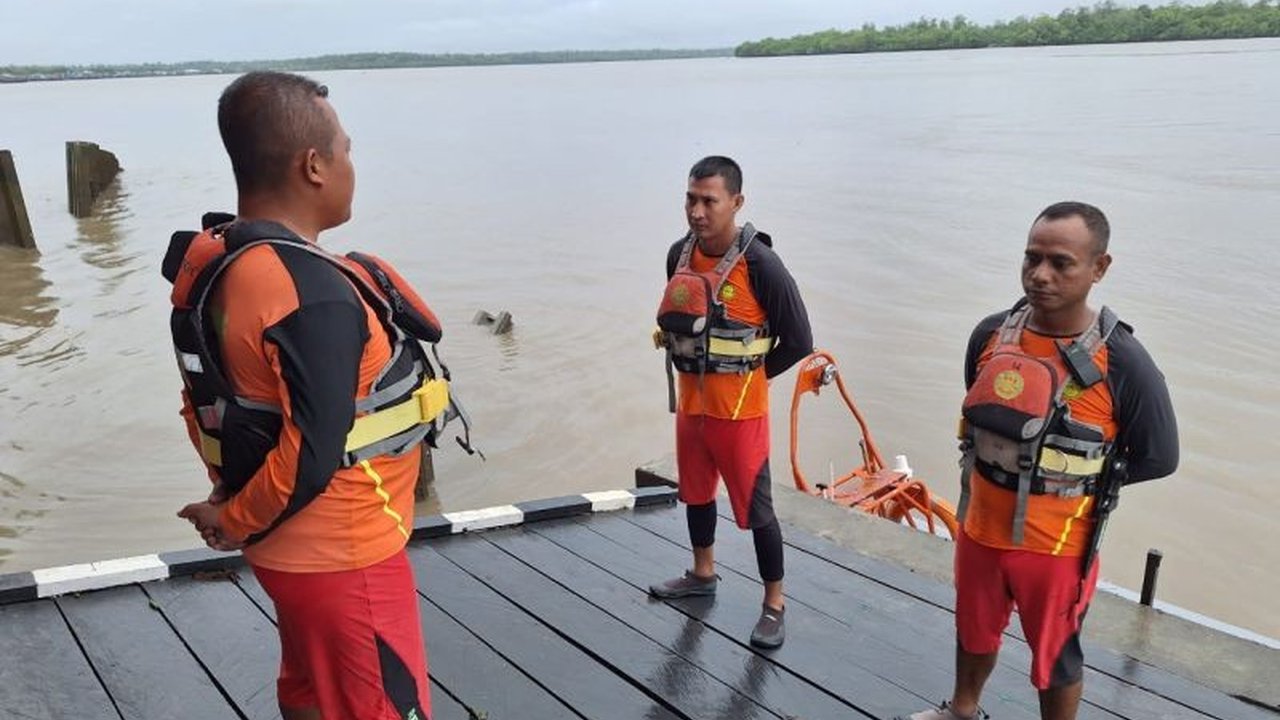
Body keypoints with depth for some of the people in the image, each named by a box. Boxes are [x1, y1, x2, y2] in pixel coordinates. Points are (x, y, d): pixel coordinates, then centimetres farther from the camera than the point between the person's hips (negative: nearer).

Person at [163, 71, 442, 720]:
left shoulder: (209, 265, 0)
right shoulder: (312, 295, -28)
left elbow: (206, 402, 9)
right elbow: (311, 459, -29)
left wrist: (231, 500, 12)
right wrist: (238, 524, -13)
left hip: (290, 549, 9)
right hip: (344, 561, -9)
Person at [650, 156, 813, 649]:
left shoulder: (760, 264, -21)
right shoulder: (680, 254, -1)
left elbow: (798, 341, -14)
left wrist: (746, 376, -4)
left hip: (739, 411, -7)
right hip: (691, 402, 7)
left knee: (756, 509, 2)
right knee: (696, 493, 23)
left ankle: (774, 606, 18)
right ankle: (702, 574, 44)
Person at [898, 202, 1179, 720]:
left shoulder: (1124, 364, -22)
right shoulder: (991, 335, -7)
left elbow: (1157, 458, -10)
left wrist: (1074, 479, -9)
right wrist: (1003, 469, 3)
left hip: (1056, 546, -5)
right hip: (980, 530, 5)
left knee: (1055, 657, 17)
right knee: (974, 632, 27)